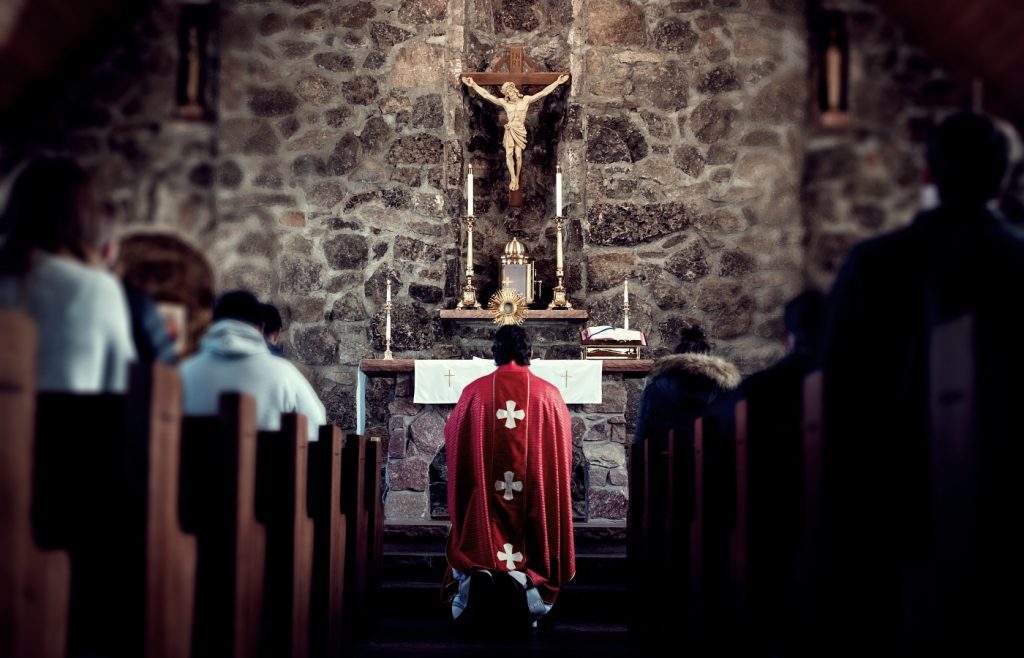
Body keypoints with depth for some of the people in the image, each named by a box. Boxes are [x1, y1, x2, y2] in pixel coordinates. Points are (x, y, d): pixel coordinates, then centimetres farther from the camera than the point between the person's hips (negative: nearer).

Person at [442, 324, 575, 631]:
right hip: (535, 498, 0)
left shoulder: (474, 391, -1)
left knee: (479, 551, 9)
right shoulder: (549, 394, -1)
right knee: (535, 552, 7)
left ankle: (478, 580, -18)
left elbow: (451, 438, 12)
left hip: (483, 499, 1)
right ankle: (520, 582, -19)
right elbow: (562, 451, 8)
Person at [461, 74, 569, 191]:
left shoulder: (526, 100, 2)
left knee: (518, 155, -8)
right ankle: (513, 178, -14)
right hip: (509, 131, 1)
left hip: (520, 131, -1)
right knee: (509, 154, -15)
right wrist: (473, 85, -4)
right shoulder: (504, 102, 3)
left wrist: (557, 82, -6)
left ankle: (517, 178, 4)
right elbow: (487, 95, 1)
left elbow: (543, 92, -1)